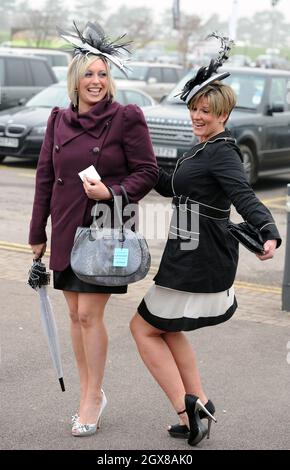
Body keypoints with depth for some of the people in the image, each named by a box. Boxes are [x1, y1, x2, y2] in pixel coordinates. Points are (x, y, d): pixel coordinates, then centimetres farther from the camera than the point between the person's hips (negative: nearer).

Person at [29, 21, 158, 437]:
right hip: (66, 230, 5)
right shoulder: (59, 120, 6)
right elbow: (45, 178, 11)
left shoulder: (127, 118, -7)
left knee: (89, 314, -7)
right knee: (76, 314, 10)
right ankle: (89, 392, 24)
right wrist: (37, 234, 12)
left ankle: (93, 397, 8)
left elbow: (147, 172, -4)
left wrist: (112, 192, -20)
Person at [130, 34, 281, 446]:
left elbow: (244, 196, -31)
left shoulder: (222, 153, -16)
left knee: (144, 327, 1)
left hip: (199, 259, -10)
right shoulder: (205, 150, 14)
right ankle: (199, 409, 22)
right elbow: (172, 186, 28)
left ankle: (187, 409, -1)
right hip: (194, 255, 10)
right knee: (167, 329, 21)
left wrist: (268, 233, -47)